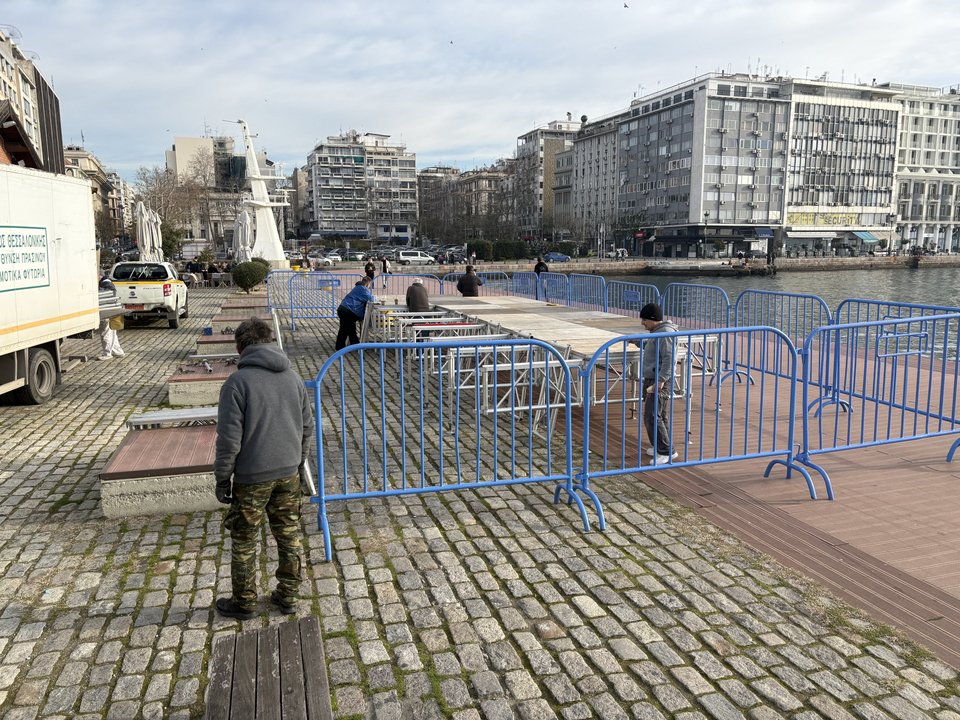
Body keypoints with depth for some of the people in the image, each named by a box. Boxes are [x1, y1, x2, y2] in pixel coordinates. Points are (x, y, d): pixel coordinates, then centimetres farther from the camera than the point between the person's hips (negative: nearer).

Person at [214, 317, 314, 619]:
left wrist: (222, 478, -3)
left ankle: (243, 602, 26)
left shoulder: (237, 382, -14)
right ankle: (288, 597, 27)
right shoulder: (292, 377, 4)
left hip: (252, 477, -5)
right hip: (288, 473, 5)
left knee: (244, 541, 12)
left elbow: (229, 438, -15)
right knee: (289, 535, 16)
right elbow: (308, 427, 9)